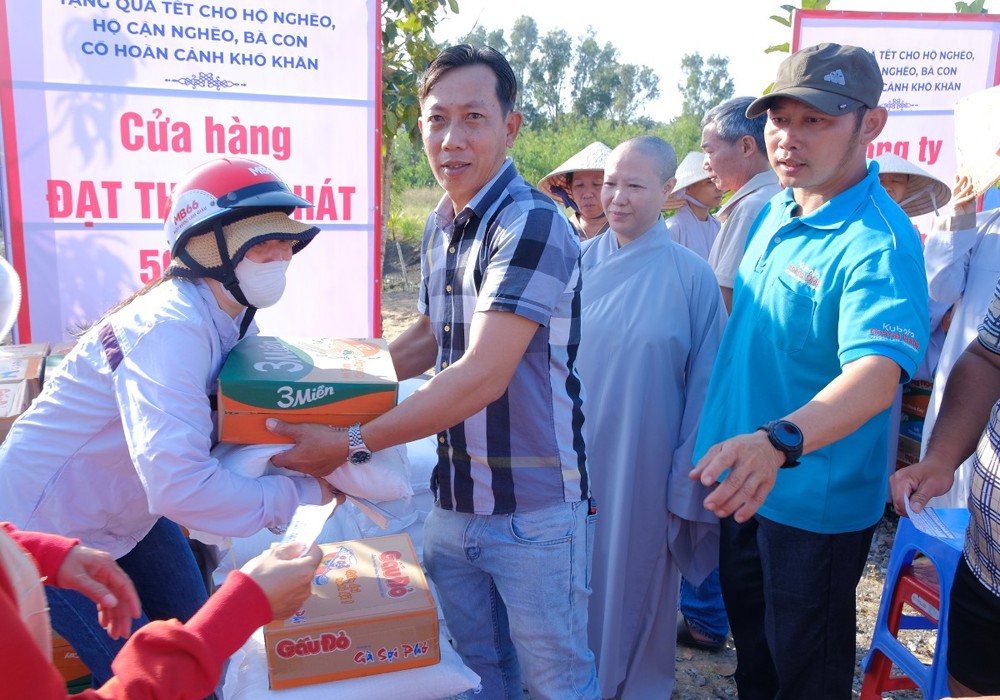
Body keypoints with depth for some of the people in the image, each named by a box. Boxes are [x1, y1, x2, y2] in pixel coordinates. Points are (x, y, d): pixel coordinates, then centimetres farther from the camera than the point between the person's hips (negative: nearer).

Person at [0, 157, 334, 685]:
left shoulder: (232, 319, -7)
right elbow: (178, 484, -43)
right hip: (46, 525, -8)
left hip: (129, 512, 8)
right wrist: (300, 492, -31)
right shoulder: (170, 328, -34)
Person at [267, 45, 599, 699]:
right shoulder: (439, 228, 8)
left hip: (535, 509, -7)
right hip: (455, 500, 8)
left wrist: (353, 443, -24)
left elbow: (482, 376, -26)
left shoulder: (531, 224, -19)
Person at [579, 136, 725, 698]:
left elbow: (704, 385, -6)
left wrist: (686, 488, -6)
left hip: (642, 464, -3)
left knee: (634, 580, 13)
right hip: (575, 458, 3)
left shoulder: (691, 276, -8)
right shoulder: (580, 263, 0)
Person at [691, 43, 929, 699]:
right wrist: (735, 450, 10)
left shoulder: (878, 241, -24)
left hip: (815, 501, -7)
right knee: (751, 642, 27)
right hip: (746, 478, 7)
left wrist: (779, 441, -55)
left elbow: (877, 370, -38)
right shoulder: (775, 213, 2)